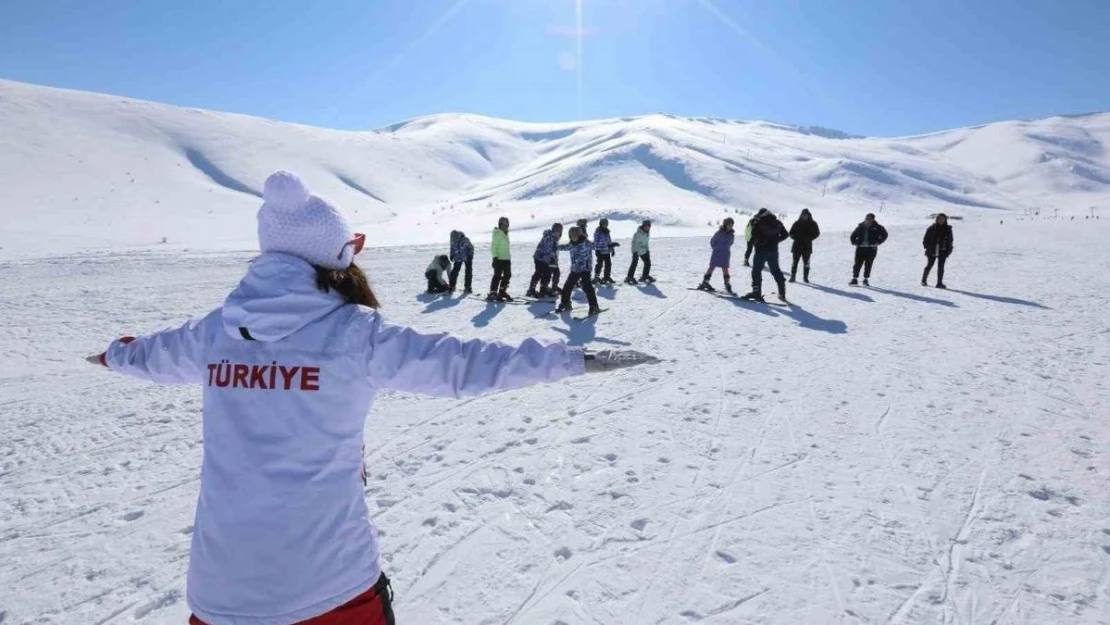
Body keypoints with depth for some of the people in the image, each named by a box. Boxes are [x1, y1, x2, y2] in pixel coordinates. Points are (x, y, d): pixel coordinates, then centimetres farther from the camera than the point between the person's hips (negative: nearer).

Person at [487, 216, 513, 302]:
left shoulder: (506, 234, 16)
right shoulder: (497, 234, -9)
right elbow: (494, 246, -14)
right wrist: (495, 257, -20)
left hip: (507, 258, 9)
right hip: (499, 258, -9)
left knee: (507, 275, 11)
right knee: (497, 276, -10)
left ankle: (502, 292, 23)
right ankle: (492, 294, -9)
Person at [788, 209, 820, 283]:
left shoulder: (812, 224, 3)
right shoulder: (797, 223, 2)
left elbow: (817, 233, 5)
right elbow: (791, 233, 7)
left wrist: (809, 238, -8)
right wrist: (796, 238, -10)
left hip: (807, 246, 0)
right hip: (797, 246, 0)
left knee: (806, 263, 3)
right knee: (795, 262, 0)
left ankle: (805, 277, 12)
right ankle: (793, 276, 7)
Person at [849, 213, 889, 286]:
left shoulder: (877, 227, 1)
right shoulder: (860, 227, 8)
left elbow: (884, 234, 7)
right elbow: (853, 235, 20)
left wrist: (878, 242, -2)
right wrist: (854, 242, 6)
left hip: (871, 249, -2)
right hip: (860, 248, 2)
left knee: (868, 265, 1)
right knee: (857, 264, -3)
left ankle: (866, 280, 10)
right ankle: (855, 279, 1)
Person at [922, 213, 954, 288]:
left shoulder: (948, 229, 6)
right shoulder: (931, 228, 0)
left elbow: (950, 241, 10)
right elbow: (925, 240, 5)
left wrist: (949, 250, 2)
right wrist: (928, 247, -6)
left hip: (942, 252, 1)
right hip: (932, 251, -1)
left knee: (941, 267, -3)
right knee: (929, 266, 5)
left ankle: (939, 283, 0)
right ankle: (924, 280, 21)